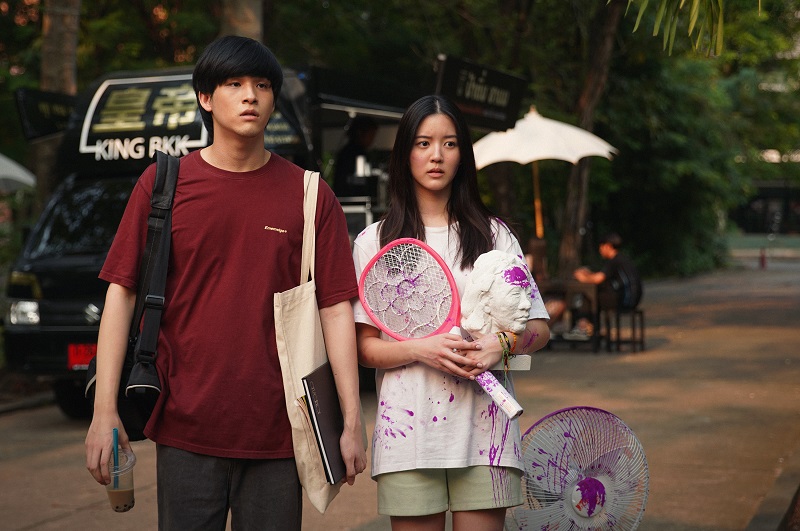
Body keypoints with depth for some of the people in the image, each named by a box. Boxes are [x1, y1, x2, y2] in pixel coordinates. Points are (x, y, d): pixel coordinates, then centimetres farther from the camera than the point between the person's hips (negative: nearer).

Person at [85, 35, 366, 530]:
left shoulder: (311, 196, 4)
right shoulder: (163, 183, 4)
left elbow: (336, 308, 2)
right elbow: (122, 294, 2)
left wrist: (352, 421, -3)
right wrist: (105, 412, -4)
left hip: (278, 434, 0)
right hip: (186, 429, 0)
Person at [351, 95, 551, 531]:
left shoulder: (493, 234, 11)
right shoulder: (374, 241, 7)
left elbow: (538, 327, 9)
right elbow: (363, 347, 2)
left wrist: (501, 344, -13)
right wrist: (421, 349, -16)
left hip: (483, 426, 1)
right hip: (408, 428, -1)